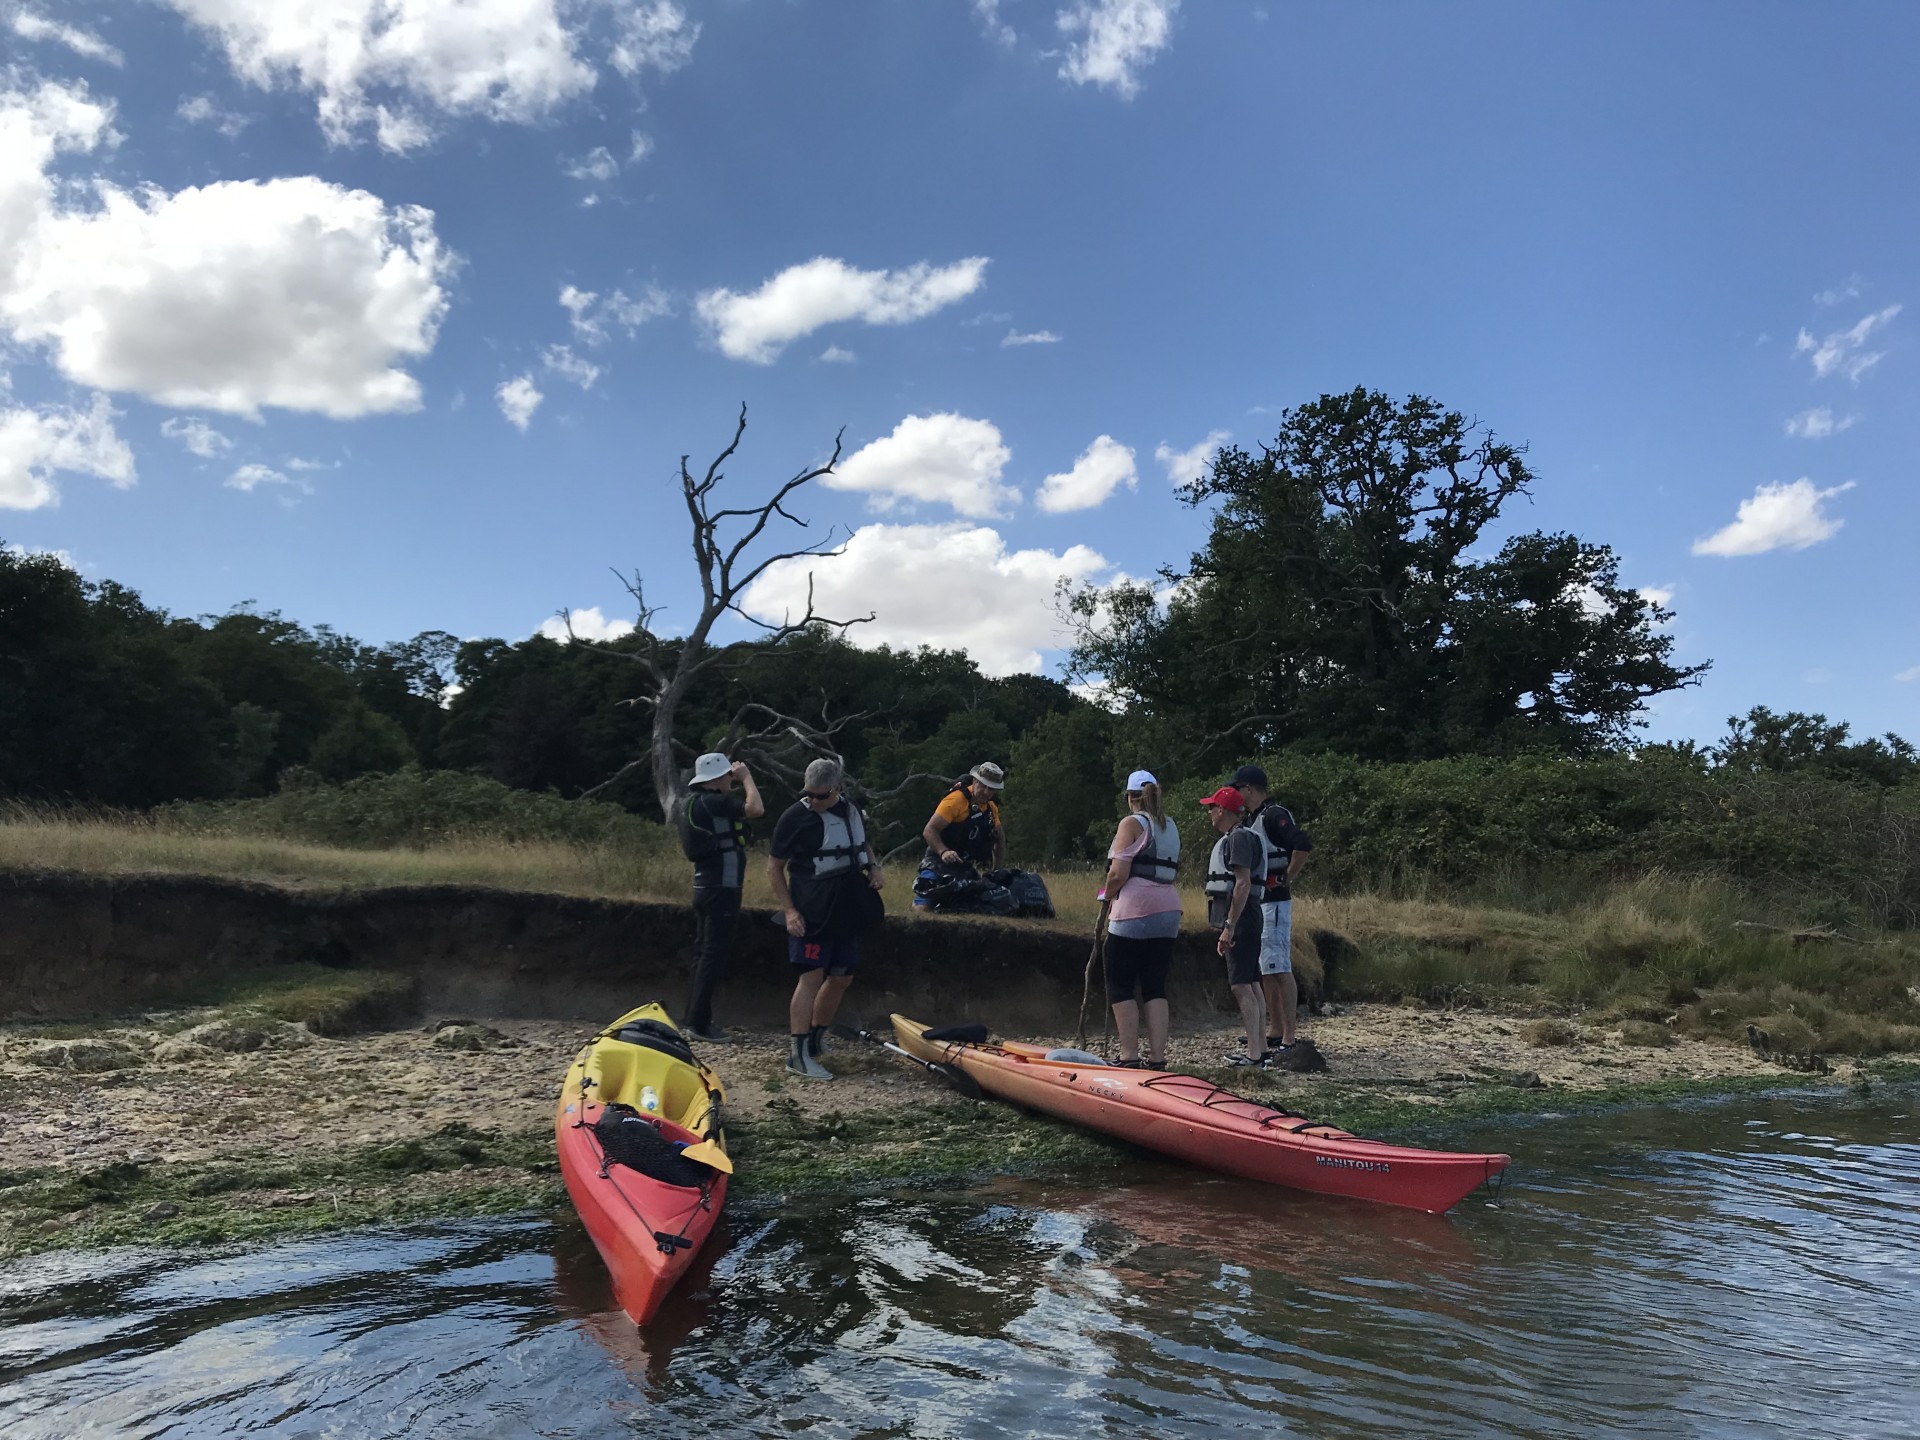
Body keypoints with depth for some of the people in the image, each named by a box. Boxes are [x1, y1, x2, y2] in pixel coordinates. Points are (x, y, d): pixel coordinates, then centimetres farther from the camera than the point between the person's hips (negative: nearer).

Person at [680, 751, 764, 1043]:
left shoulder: (698, 801, 13)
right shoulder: (713, 802, -18)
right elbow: (756, 810, -23)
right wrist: (746, 777, -13)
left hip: (705, 886, 10)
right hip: (721, 888, -10)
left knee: (704, 953, 14)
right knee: (714, 956, -5)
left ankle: (691, 1016, 19)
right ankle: (698, 1022, -2)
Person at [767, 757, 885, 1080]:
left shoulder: (851, 810, 7)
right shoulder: (795, 818, -11)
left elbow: (862, 846, 25)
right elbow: (774, 867, -6)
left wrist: (873, 867, 3)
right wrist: (789, 910, -13)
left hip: (847, 909, 7)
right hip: (812, 912, -7)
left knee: (842, 977, 12)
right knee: (811, 977, -9)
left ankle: (813, 1041, 28)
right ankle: (798, 1055, -5)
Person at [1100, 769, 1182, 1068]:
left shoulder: (1131, 823, -6)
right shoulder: (1172, 827, 15)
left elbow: (1118, 873, -14)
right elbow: (1169, 870, 10)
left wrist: (1109, 898, 4)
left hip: (1135, 910, -7)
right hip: (1168, 910, 7)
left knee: (1120, 987, 2)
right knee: (1156, 987, 9)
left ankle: (1129, 1057, -2)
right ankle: (1157, 1059, 6)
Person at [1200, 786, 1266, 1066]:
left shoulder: (1239, 837, -13)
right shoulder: (1232, 838, 19)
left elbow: (1243, 883, -22)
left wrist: (1229, 926, -24)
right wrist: (1228, 926, 22)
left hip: (1240, 922, -11)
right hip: (1242, 924, 11)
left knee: (1241, 986, -11)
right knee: (1252, 984, 11)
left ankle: (1254, 1053, -11)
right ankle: (1261, 1048, 16)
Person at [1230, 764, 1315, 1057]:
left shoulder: (1274, 815, -14)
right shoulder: (1252, 819, 17)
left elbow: (1303, 844, -28)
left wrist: (1287, 879, -18)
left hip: (1274, 903, -11)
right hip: (1255, 903, 11)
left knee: (1280, 970, -10)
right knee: (1265, 972, 14)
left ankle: (1288, 1040, -10)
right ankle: (1277, 1033, 21)